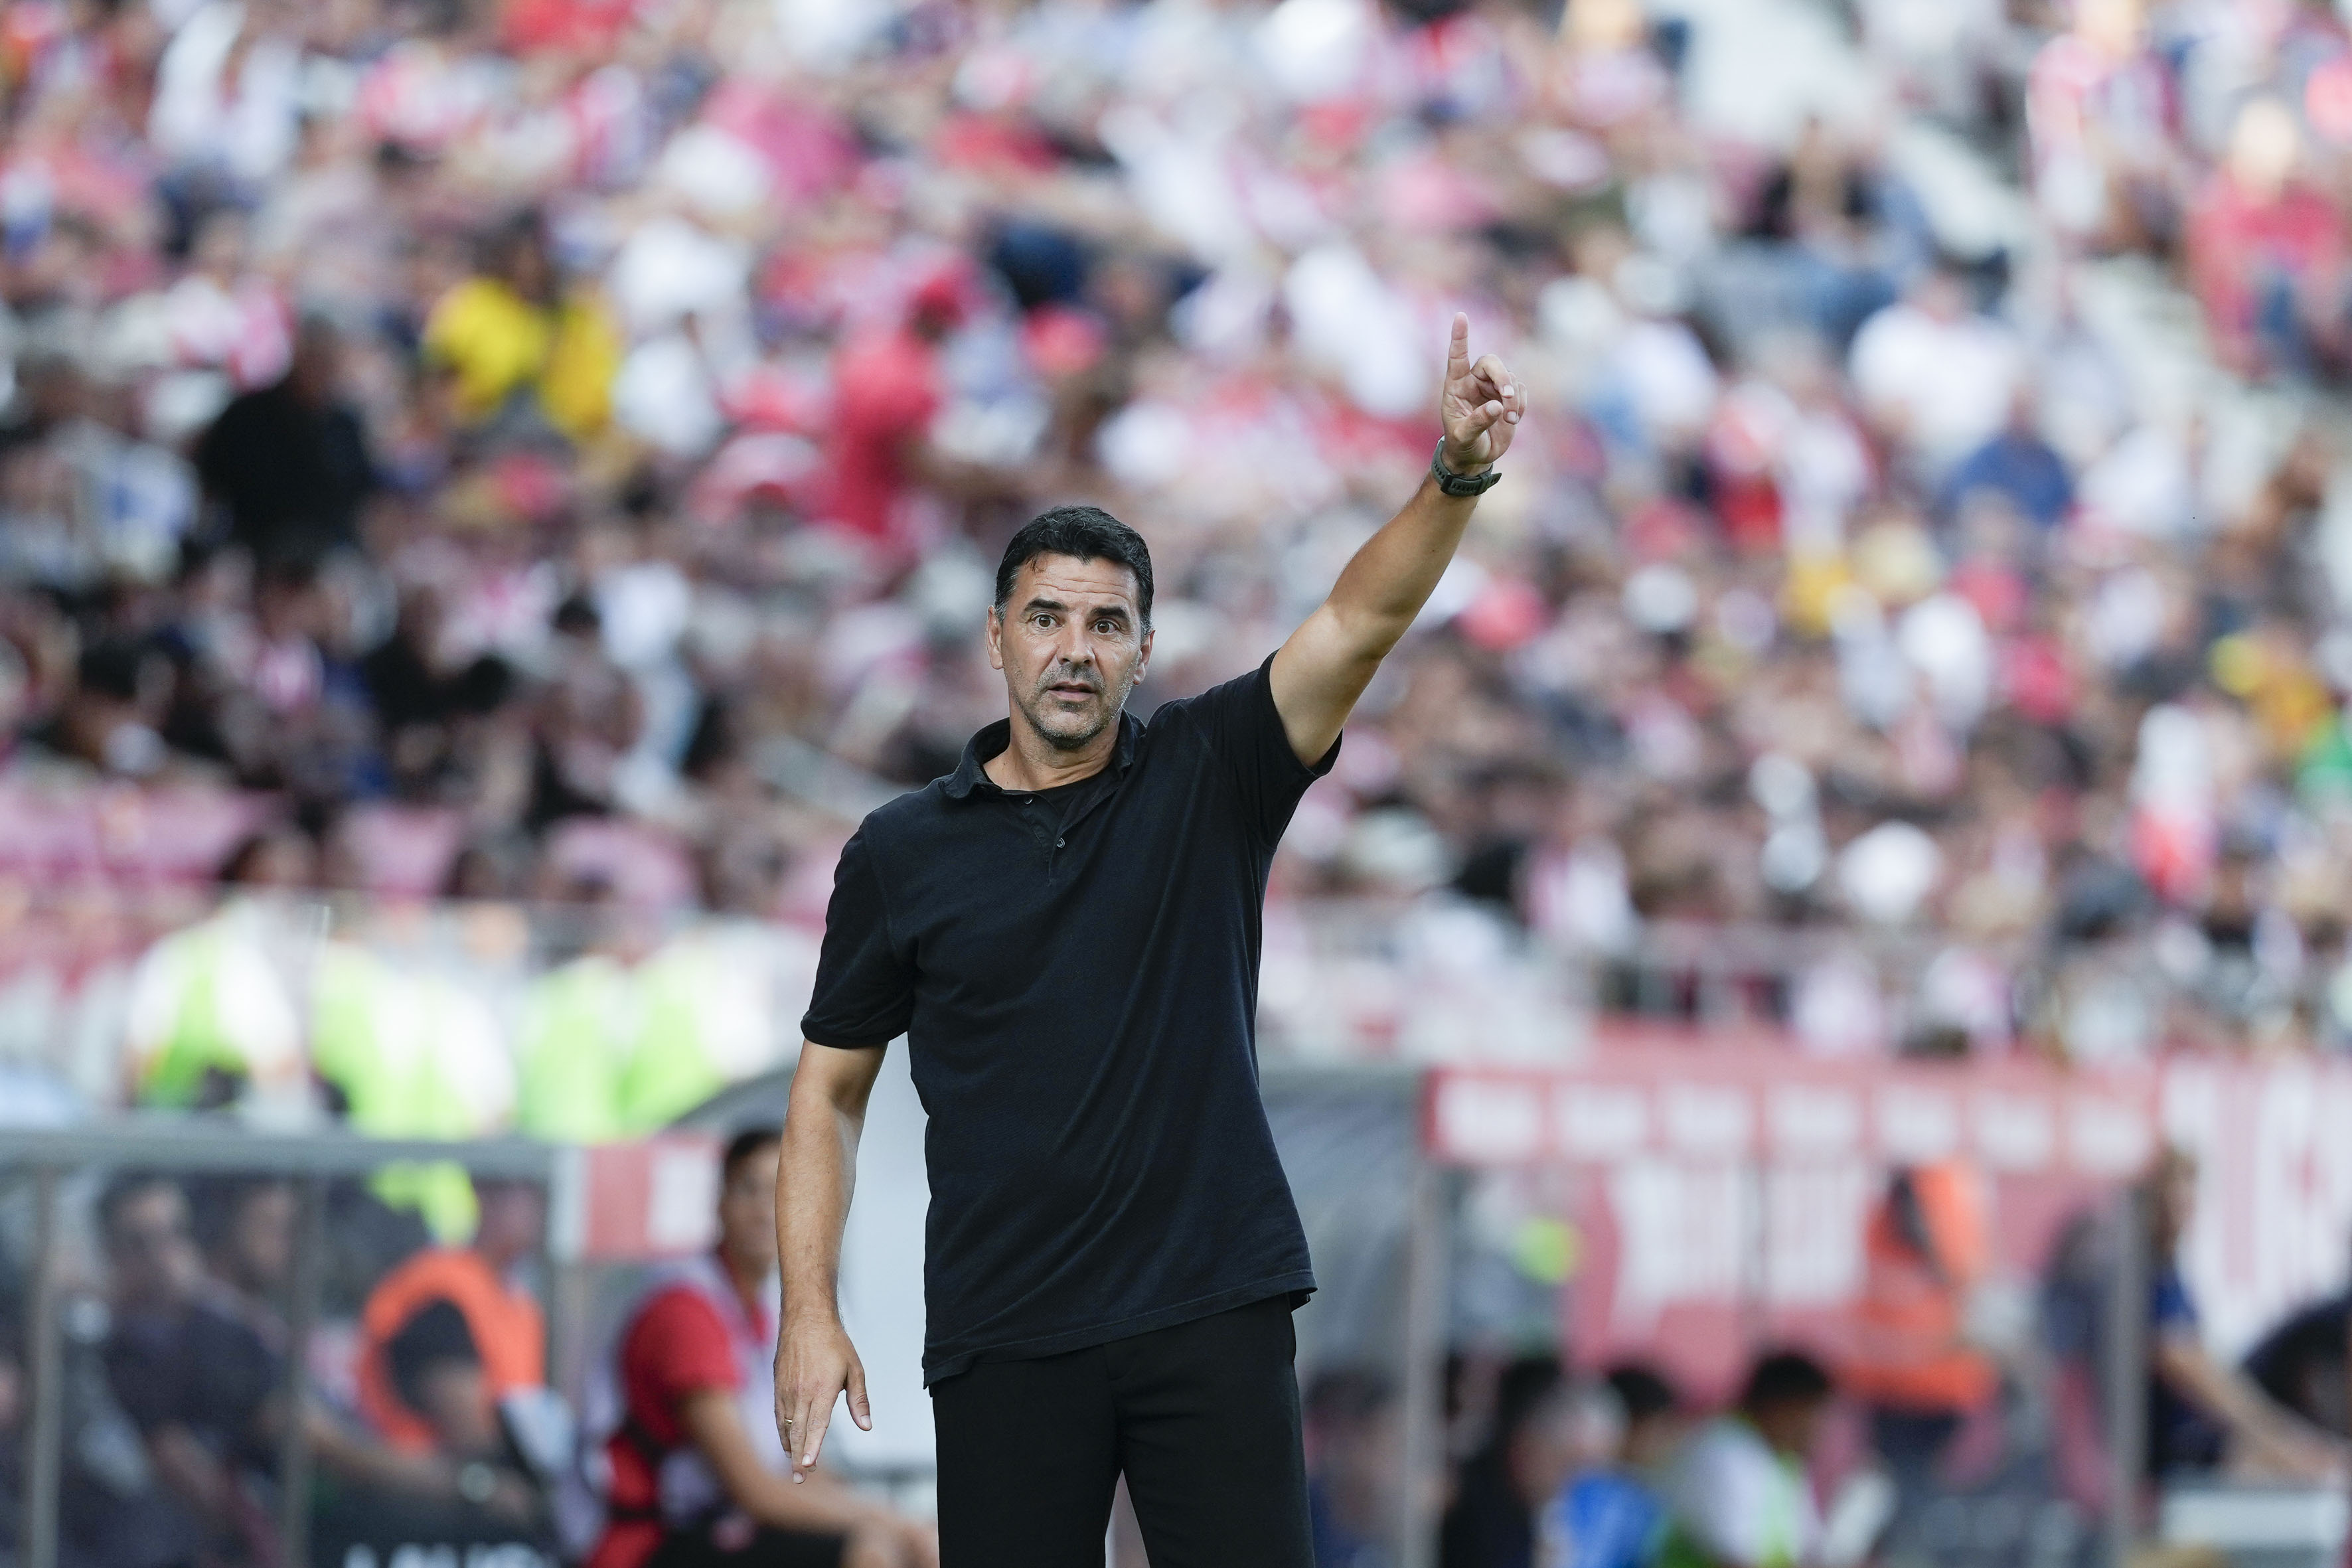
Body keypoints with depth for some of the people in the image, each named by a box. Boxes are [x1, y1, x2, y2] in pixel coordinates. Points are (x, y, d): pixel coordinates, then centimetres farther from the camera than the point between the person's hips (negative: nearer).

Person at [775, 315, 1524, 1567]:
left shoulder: (1206, 779, 5)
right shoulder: (902, 851, 6)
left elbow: (1363, 620, -9)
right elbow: (830, 1088, 11)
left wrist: (1456, 478, -27)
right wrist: (808, 1311, 1)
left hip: (1212, 1313, 0)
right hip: (1004, 1340, 0)